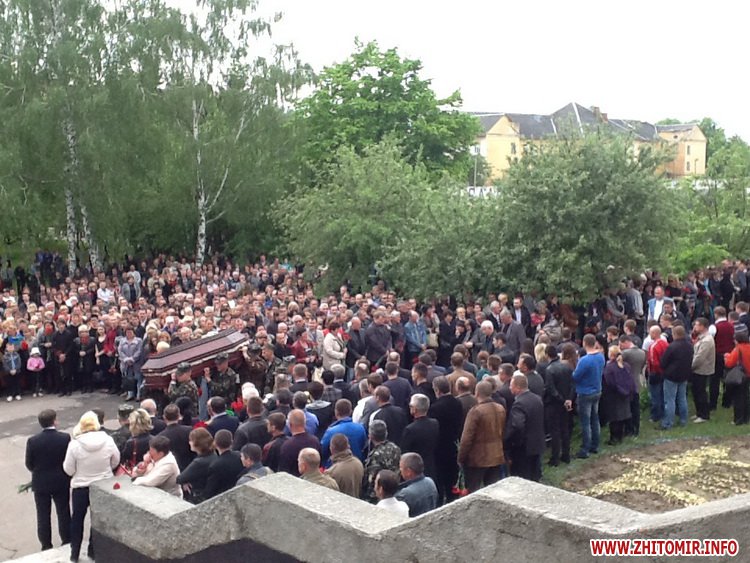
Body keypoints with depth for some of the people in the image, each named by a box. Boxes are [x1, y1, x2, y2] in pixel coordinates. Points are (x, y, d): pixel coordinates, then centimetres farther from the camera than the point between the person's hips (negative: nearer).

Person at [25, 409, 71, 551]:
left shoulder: (32, 441, -14)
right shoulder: (65, 438, -16)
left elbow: (29, 464, -5)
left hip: (40, 483, 0)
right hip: (61, 482, 0)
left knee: (43, 516, 14)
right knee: (64, 513, 15)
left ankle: (46, 546, 24)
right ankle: (67, 542, 25)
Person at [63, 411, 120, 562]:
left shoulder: (75, 444, -20)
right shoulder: (108, 440, -15)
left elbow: (69, 470, -11)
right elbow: (116, 461, 1)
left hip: (81, 487, -1)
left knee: (77, 519, 20)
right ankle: (93, 550, 29)